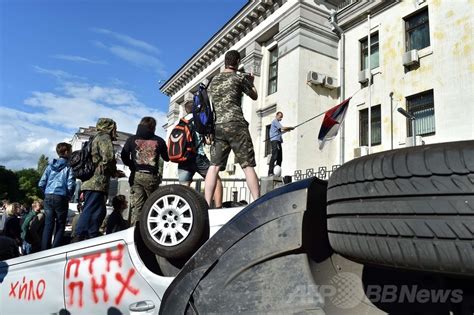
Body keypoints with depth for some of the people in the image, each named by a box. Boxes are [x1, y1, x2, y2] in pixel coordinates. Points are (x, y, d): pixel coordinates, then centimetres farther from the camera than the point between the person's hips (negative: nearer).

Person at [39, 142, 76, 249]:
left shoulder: (50, 166, 9)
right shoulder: (68, 167, -5)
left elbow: (41, 184, 5)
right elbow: (71, 185, -14)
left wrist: (47, 193, 18)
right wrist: (68, 197, 3)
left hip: (48, 198, 4)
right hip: (61, 198, -4)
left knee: (48, 225, 9)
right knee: (60, 226, 6)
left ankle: (44, 251, 8)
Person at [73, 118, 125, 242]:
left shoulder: (96, 138, 30)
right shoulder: (104, 137, 0)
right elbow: (108, 157, -16)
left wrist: (114, 172, 24)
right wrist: (114, 171, 2)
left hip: (91, 182, 10)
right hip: (97, 182, -10)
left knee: (100, 211, 11)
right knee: (90, 211, -13)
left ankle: (92, 238, 9)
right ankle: (79, 237, -16)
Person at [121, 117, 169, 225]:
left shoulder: (132, 139, 7)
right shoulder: (159, 141, 5)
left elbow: (124, 156, 5)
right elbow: (167, 158, 13)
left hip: (136, 175, 1)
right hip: (152, 176, -1)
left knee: (137, 206, 0)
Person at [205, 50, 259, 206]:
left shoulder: (213, 81, 20)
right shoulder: (239, 77, 4)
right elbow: (254, 96, 15)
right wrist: (251, 82, 34)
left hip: (218, 127, 5)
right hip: (235, 125, -5)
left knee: (214, 166, 1)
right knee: (247, 165, -4)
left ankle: (206, 204, -5)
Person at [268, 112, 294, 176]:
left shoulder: (277, 122, 27)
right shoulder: (275, 121, -3)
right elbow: (282, 128, -13)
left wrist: (286, 130, 17)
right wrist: (290, 128, 0)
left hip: (278, 141, 10)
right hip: (275, 140, -10)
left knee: (279, 157, 5)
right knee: (274, 156, -17)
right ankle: (270, 172, -21)